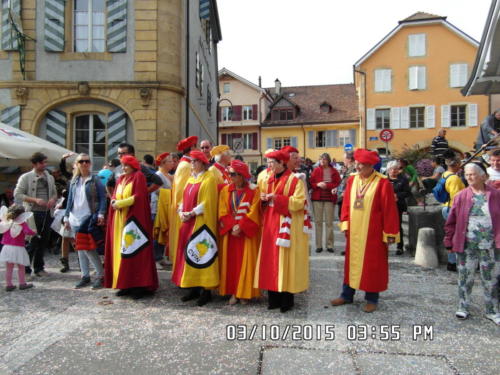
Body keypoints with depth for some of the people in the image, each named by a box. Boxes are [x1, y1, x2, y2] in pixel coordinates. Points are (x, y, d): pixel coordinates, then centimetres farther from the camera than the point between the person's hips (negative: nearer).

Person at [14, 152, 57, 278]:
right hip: (33, 213, -5)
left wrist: (53, 199, -2)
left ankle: (39, 267, 21)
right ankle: (25, 269, 11)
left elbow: (55, 193, 21)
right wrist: (35, 200, -17)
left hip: (47, 213, 5)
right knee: (32, 241, -4)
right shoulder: (26, 177, -1)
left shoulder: (50, 177, 14)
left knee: (43, 241, 9)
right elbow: (17, 194, -6)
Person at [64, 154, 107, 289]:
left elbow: (102, 198, -6)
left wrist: (101, 214, -17)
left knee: (88, 248, -11)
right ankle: (85, 276, 20)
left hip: (89, 217, -6)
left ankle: (100, 275, 1)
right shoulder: (74, 182, 14)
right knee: (80, 248, 10)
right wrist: (67, 217, 13)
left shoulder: (95, 180, -2)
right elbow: (70, 199, 16)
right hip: (76, 218, 6)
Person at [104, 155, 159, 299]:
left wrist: (120, 203, -11)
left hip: (134, 218, -7)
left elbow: (139, 197, -14)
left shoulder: (139, 176, -4)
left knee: (135, 251, -8)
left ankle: (139, 285, -4)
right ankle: (125, 285, 12)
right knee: (121, 250, 5)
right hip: (120, 219, 7)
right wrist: (114, 202, -8)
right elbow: (114, 196, 14)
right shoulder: (120, 179, 18)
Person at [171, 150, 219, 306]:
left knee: (201, 253, -7)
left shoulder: (209, 179, -7)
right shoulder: (191, 178, 17)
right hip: (188, 222, 8)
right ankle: (193, 288, 17)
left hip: (201, 222, -8)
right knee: (189, 254, 8)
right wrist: (181, 211, -1)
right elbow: (184, 198, 17)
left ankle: (206, 291, 2)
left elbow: (207, 202, -14)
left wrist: (191, 213, -18)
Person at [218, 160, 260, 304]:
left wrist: (240, 227, -17)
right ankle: (233, 292, 12)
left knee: (246, 261, 0)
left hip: (247, 232, -3)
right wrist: (232, 226, -14)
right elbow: (223, 212, 0)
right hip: (229, 231, 3)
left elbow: (253, 213, -9)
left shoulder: (253, 191, -3)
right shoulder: (225, 190, 6)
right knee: (231, 261, 4)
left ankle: (244, 292, 11)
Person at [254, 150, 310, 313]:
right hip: (270, 225, 7)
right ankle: (274, 298, 16)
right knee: (271, 261, 6)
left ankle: (287, 299, 9)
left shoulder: (295, 180, -7)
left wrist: (277, 198, -20)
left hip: (286, 227, -6)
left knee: (285, 261, -2)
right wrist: (264, 199, -3)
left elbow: (299, 202, -15)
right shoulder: (269, 180, 14)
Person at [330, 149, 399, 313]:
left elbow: (389, 210, -11)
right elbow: (346, 204, 7)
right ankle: (347, 295, 27)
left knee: (372, 264, 7)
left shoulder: (382, 183, -12)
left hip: (373, 232, -5)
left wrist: (389, 234, -11)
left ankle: (371, 299, 22)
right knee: (352, 261, 14)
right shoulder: (352, 180, 3)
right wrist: (345, 224, 1)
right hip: (354, 231, 5)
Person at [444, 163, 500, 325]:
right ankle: (463, 308, 24)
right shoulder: (461, 197, -1)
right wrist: (450, 242, 0)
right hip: (467, 245, 0)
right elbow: (451, 222, 1)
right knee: (465, 277, 9)